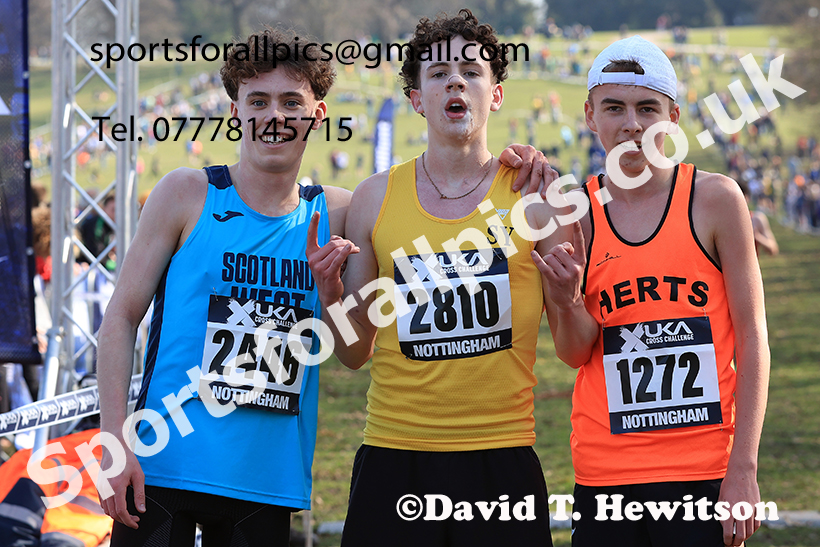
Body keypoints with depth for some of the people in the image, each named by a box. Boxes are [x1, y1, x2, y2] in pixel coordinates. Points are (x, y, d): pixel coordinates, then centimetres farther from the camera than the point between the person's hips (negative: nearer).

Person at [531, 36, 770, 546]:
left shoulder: (715, 199, -3)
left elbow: (752, 341, -2)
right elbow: (576, 353, 5)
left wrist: (743, 470, -8)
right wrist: (567, 302, -17)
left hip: (703, 473, -2)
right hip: (604, 476, 2)